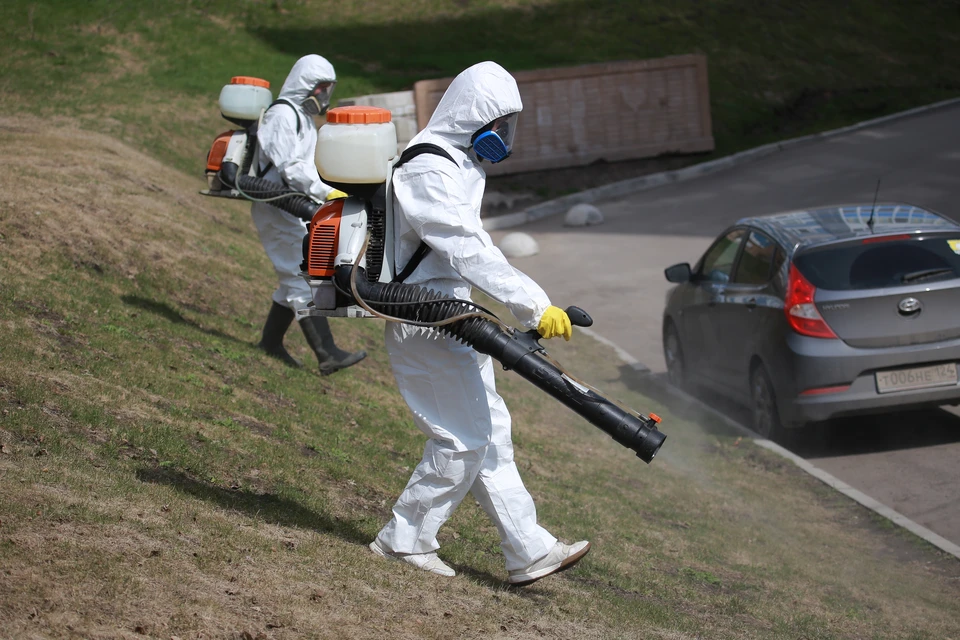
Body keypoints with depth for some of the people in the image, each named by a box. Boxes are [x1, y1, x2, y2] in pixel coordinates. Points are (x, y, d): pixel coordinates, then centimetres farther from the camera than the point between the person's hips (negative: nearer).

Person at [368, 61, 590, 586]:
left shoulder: (458, 163, 13)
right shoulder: (429, 172, -20)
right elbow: (471, 253, -29)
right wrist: (535, 307, -32)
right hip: (422, 322, -10)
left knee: (490, 431, 9)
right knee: (462, 439, -7)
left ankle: (529, 550, 11)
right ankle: (405, 539, 6)